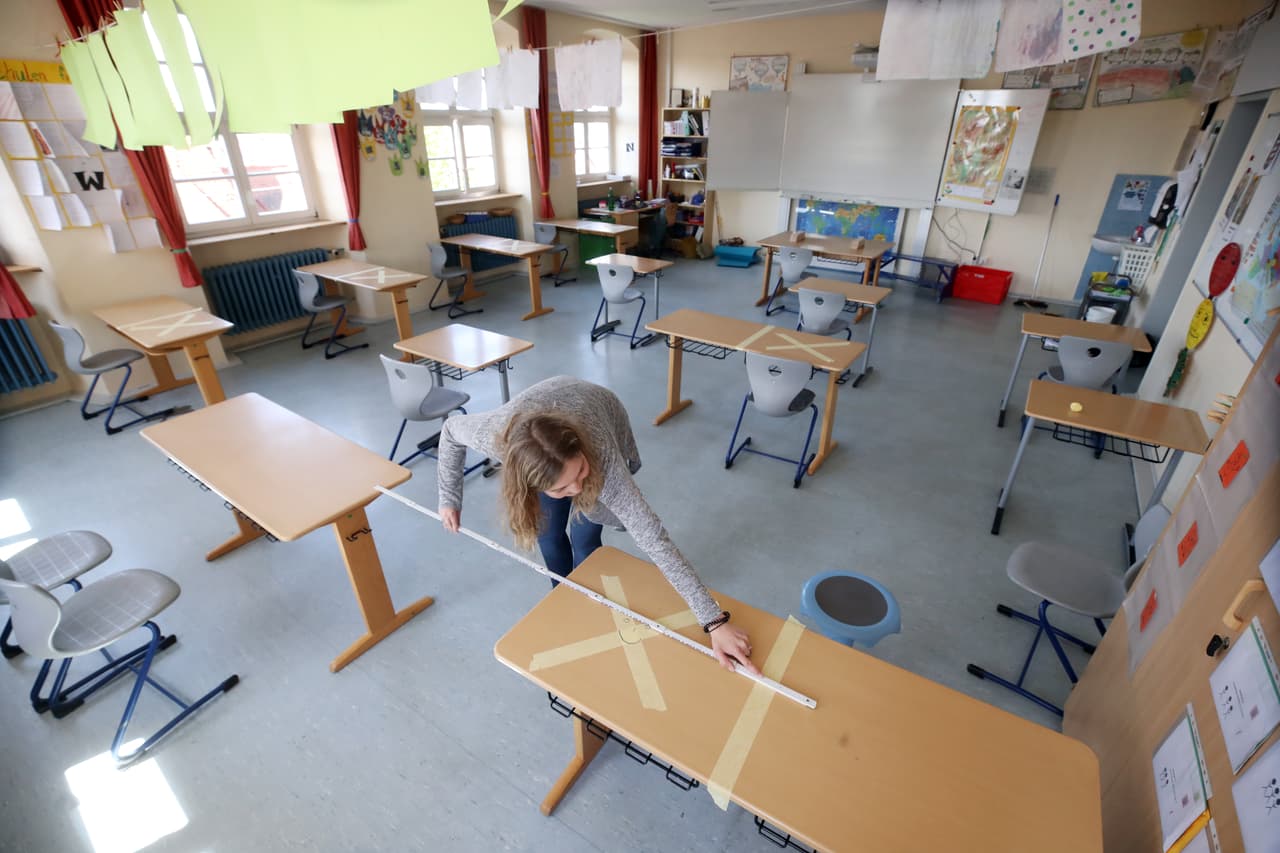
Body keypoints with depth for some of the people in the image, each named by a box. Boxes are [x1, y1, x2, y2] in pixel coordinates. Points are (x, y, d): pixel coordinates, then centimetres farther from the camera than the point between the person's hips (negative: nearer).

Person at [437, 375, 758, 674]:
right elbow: (451, 430, -16)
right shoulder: (494, 434, -41)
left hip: (604, 426, -2)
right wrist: (449, 498, -7)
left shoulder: (600, 455, -47)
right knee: (547, 534, 9)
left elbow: (653, 537, -48)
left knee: (583, 539, -2)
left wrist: (715, 621, -49)